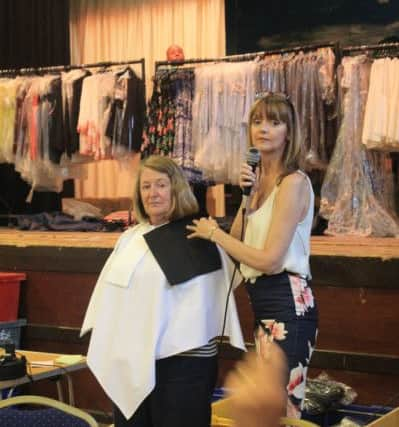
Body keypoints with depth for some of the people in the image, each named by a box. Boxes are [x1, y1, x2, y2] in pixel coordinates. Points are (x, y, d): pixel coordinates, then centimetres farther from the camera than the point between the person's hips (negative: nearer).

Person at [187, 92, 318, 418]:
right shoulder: (260, 178, 12)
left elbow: (269, 260, -19)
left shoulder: (293, 182, -15)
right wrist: (245, 195, -1)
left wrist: (213, 233, -9)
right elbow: (238, 238, 12)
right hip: (265, 304, 10)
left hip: (287, 305, -10)